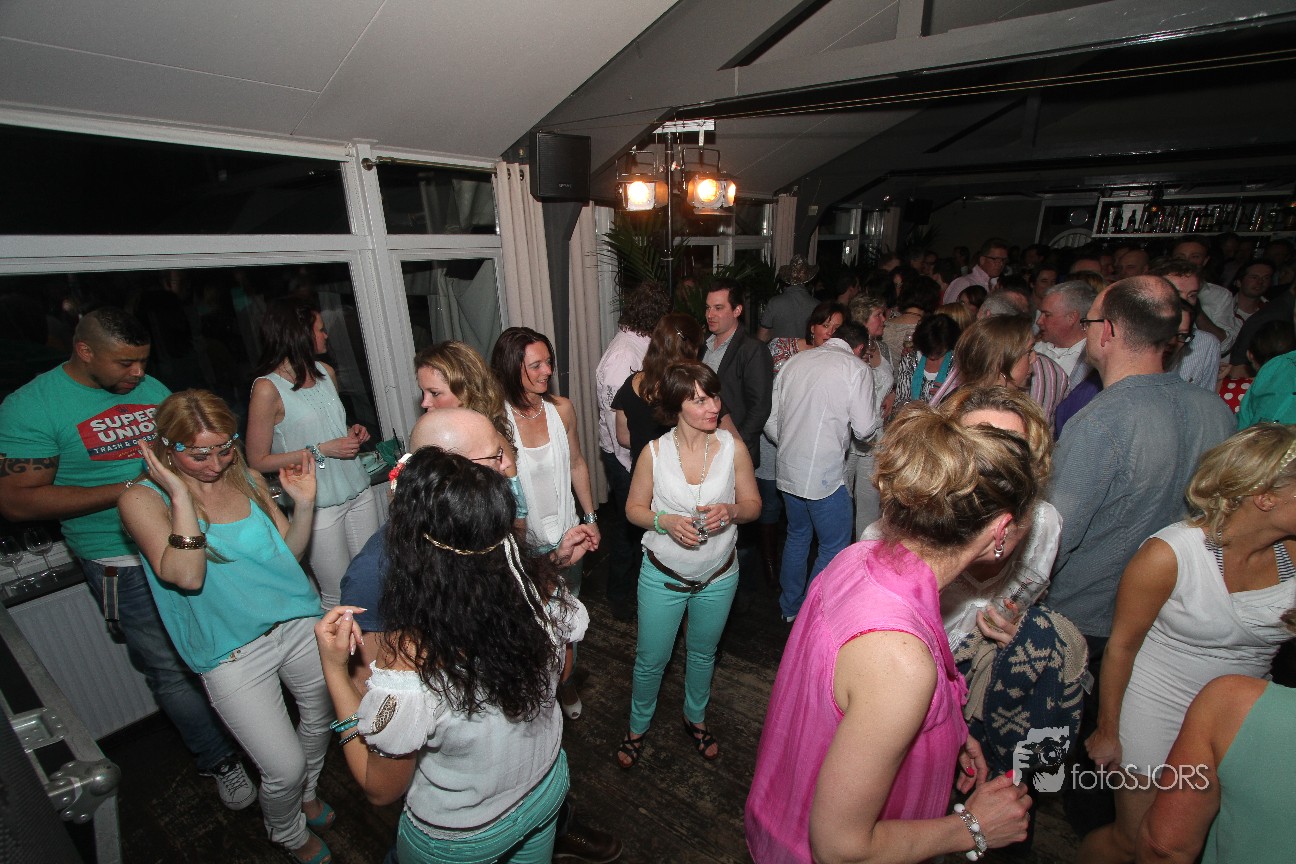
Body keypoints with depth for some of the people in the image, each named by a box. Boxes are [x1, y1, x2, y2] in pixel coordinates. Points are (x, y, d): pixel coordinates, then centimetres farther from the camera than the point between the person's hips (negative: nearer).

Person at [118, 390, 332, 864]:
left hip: (299, 622, 4)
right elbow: (186, 576, -25)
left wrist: (304, 505, -12)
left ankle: (307, 793, 55)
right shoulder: (143, 499, -11)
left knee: (321, 719, 23)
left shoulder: (247, 478, -2)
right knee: (284, 769, 3)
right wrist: (180, 495, -26)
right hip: (234, 653, -4)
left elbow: (290, 550, 4)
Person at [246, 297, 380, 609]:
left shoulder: (326, 372, 8)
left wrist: (353, 433, 4)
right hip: (318, 507, -6)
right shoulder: (268, 388, -11)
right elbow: (258, 461, -10)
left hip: (359, 492, 6)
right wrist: (321, 450, -16)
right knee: (339, 598, 5)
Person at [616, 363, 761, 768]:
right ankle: (638, 725, 47)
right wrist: (666, 521, -25)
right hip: (663, 576, -1)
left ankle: (695, 717, 55)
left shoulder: (734, 447, -14)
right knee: (651, 659, 16)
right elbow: (634, 508, -5)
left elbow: (753, 503, -4)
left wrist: (731, 510, -26)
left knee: (703, 654, 25)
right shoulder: (655, 452, -17)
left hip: (718, 576, 2)